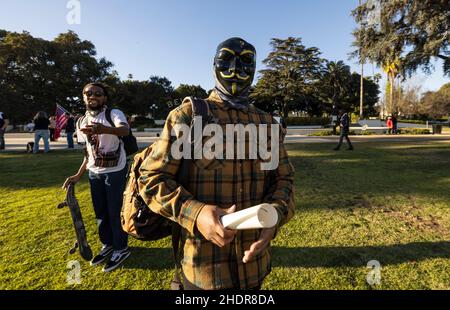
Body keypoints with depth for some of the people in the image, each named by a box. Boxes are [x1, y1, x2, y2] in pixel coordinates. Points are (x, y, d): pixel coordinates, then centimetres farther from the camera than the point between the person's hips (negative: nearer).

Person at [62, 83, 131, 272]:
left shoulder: (114, 114, -12)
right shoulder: (81, 122, 9)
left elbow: (124, 130, -36)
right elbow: (88, 152, 16)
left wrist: (104, 129, -55)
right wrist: (78, 175, 11)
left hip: (115, 171, -6)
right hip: (94, 173, 7)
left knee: (115, 211, 2)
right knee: (100, 212, 16)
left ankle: (121, 249, 21)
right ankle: (107, 245, 36)